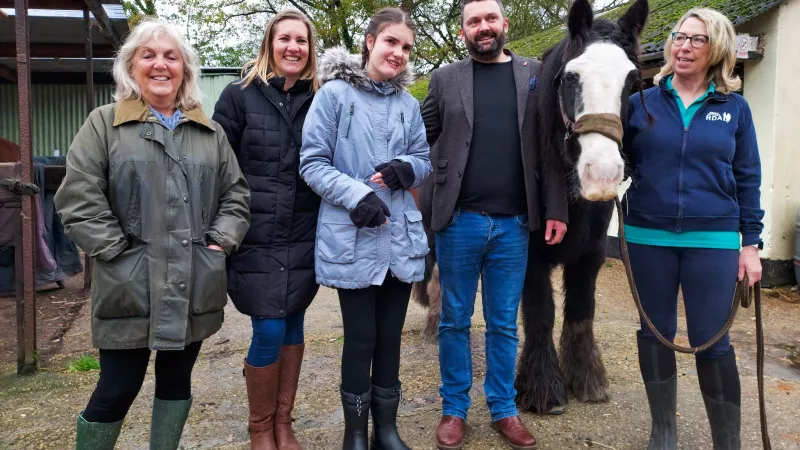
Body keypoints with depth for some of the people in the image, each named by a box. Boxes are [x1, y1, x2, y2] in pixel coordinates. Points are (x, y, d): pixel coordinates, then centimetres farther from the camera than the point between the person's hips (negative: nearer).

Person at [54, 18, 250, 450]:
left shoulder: (210, 131, 12)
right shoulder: (103, 123, 2)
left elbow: (235, 193, 12)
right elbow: (77, 197, -5)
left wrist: (220, 240, -1)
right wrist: (117, 249, -12)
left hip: (193, 286, 4)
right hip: (130, 285, -3)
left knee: (177, 380, 15)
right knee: (118, 386, 3)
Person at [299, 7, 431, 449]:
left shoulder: (408, 104, 9)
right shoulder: (333, 94, -5)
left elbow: (425, 161, 15)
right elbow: (311, 163, -7)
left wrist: (406, 168, -8)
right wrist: (356, 195, -21)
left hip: (401, 238, 5)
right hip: (351, 239, -4)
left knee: (390, 337, 13)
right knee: (360, 339, 5)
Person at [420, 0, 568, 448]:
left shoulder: (536, 75, 6)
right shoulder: (445, 78, 6)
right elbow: (420, 139, 9)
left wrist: (556, 209, -3)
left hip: (514, 223, 1)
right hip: (458, 221, 0)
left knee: (504, 325, 11)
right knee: (455, 322, 10)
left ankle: (505, 410, 27)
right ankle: (454, 409, 26)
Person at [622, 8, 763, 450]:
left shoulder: (735, 108, 4)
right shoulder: (643, 102, 3)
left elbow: (747, 180, 6)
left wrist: (750, 243, 1)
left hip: (712, 240, -1)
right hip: (648, 238, 1)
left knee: (712, 342, 2)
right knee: (654, 335, 10)